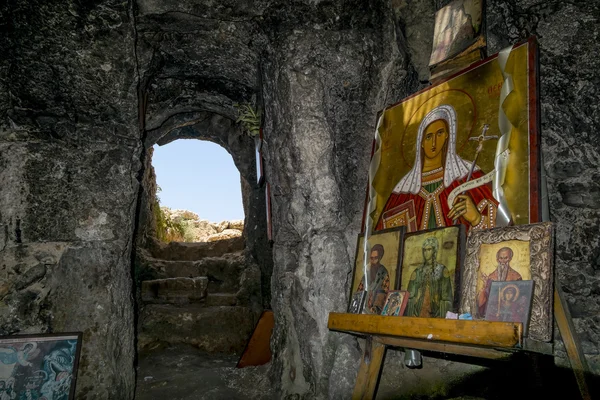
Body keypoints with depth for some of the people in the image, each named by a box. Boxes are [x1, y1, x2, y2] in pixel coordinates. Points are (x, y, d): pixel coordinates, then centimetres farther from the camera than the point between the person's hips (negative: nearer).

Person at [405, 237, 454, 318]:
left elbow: (447, 295, -2)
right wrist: (408, 315, 3)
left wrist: (445, 315, -10)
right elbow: (410, 296, 11)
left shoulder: (442, 270, 3)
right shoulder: (417, 272, 12)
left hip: (434, 314, -2)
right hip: (417, 312, 3)